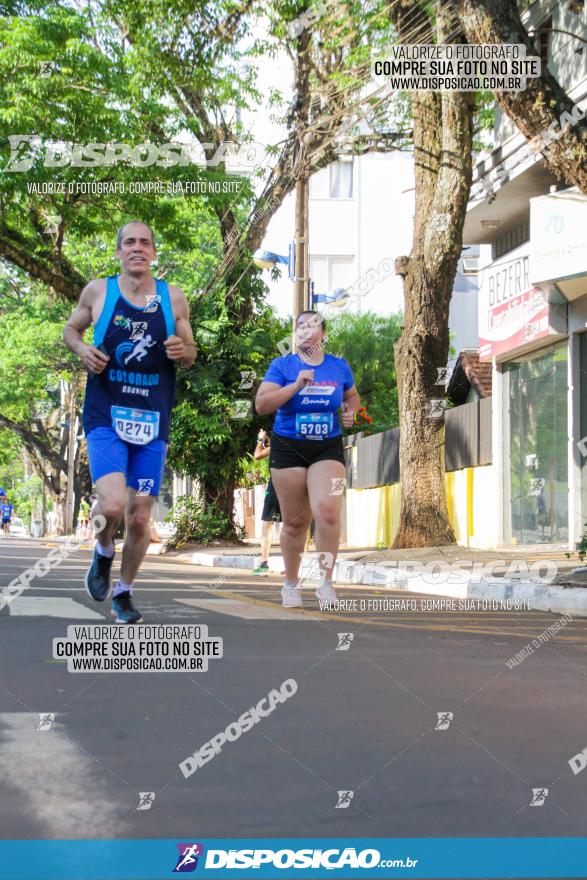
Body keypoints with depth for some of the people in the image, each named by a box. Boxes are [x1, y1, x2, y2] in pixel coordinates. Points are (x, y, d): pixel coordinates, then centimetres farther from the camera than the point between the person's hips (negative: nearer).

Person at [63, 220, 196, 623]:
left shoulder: (174, 298, 3)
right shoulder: (98, 291, 0)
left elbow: (190, 353, 13)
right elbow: (71, 329, 16)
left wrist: (182, 351, -11)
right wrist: (82, 350, -7)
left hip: (152, 422, 2)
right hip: (105, 416, -2)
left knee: (140, 517, 5)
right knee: (112, 504, -22)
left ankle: (124, 593, 28)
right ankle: (103, 553, 13)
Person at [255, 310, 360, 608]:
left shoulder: (339, 366, 7)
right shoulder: (282, 365, 0)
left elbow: (352, 396, 25)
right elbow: (261, 405, -11)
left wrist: (350, 411, 2)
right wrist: (296, 385, -19)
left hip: (328, 449, 1)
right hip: (289, 449, -1)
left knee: (327, 510, -21)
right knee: (295, 522, 5)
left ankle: (326, 582, -10)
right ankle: (291, 584, 24)